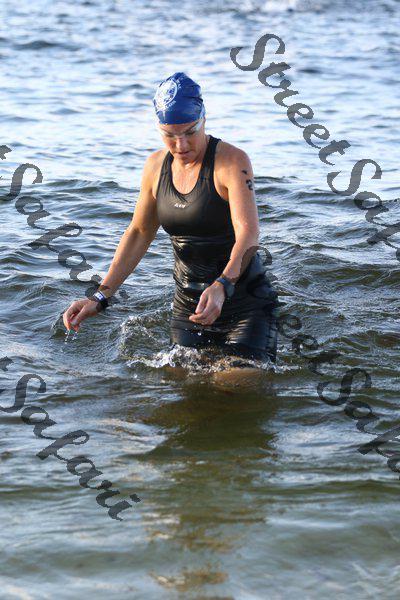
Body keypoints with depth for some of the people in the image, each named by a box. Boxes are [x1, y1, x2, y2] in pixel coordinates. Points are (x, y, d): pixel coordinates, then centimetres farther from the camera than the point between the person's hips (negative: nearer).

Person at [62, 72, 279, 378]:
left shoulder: (233, 161, -16)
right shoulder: (156, 166, 3)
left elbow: (248, 234, -28)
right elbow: (139, 233, 12)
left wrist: (222, 286, -46)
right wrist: (101, 297, 4)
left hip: (246, 299, -5)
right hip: (188, 303, 5)